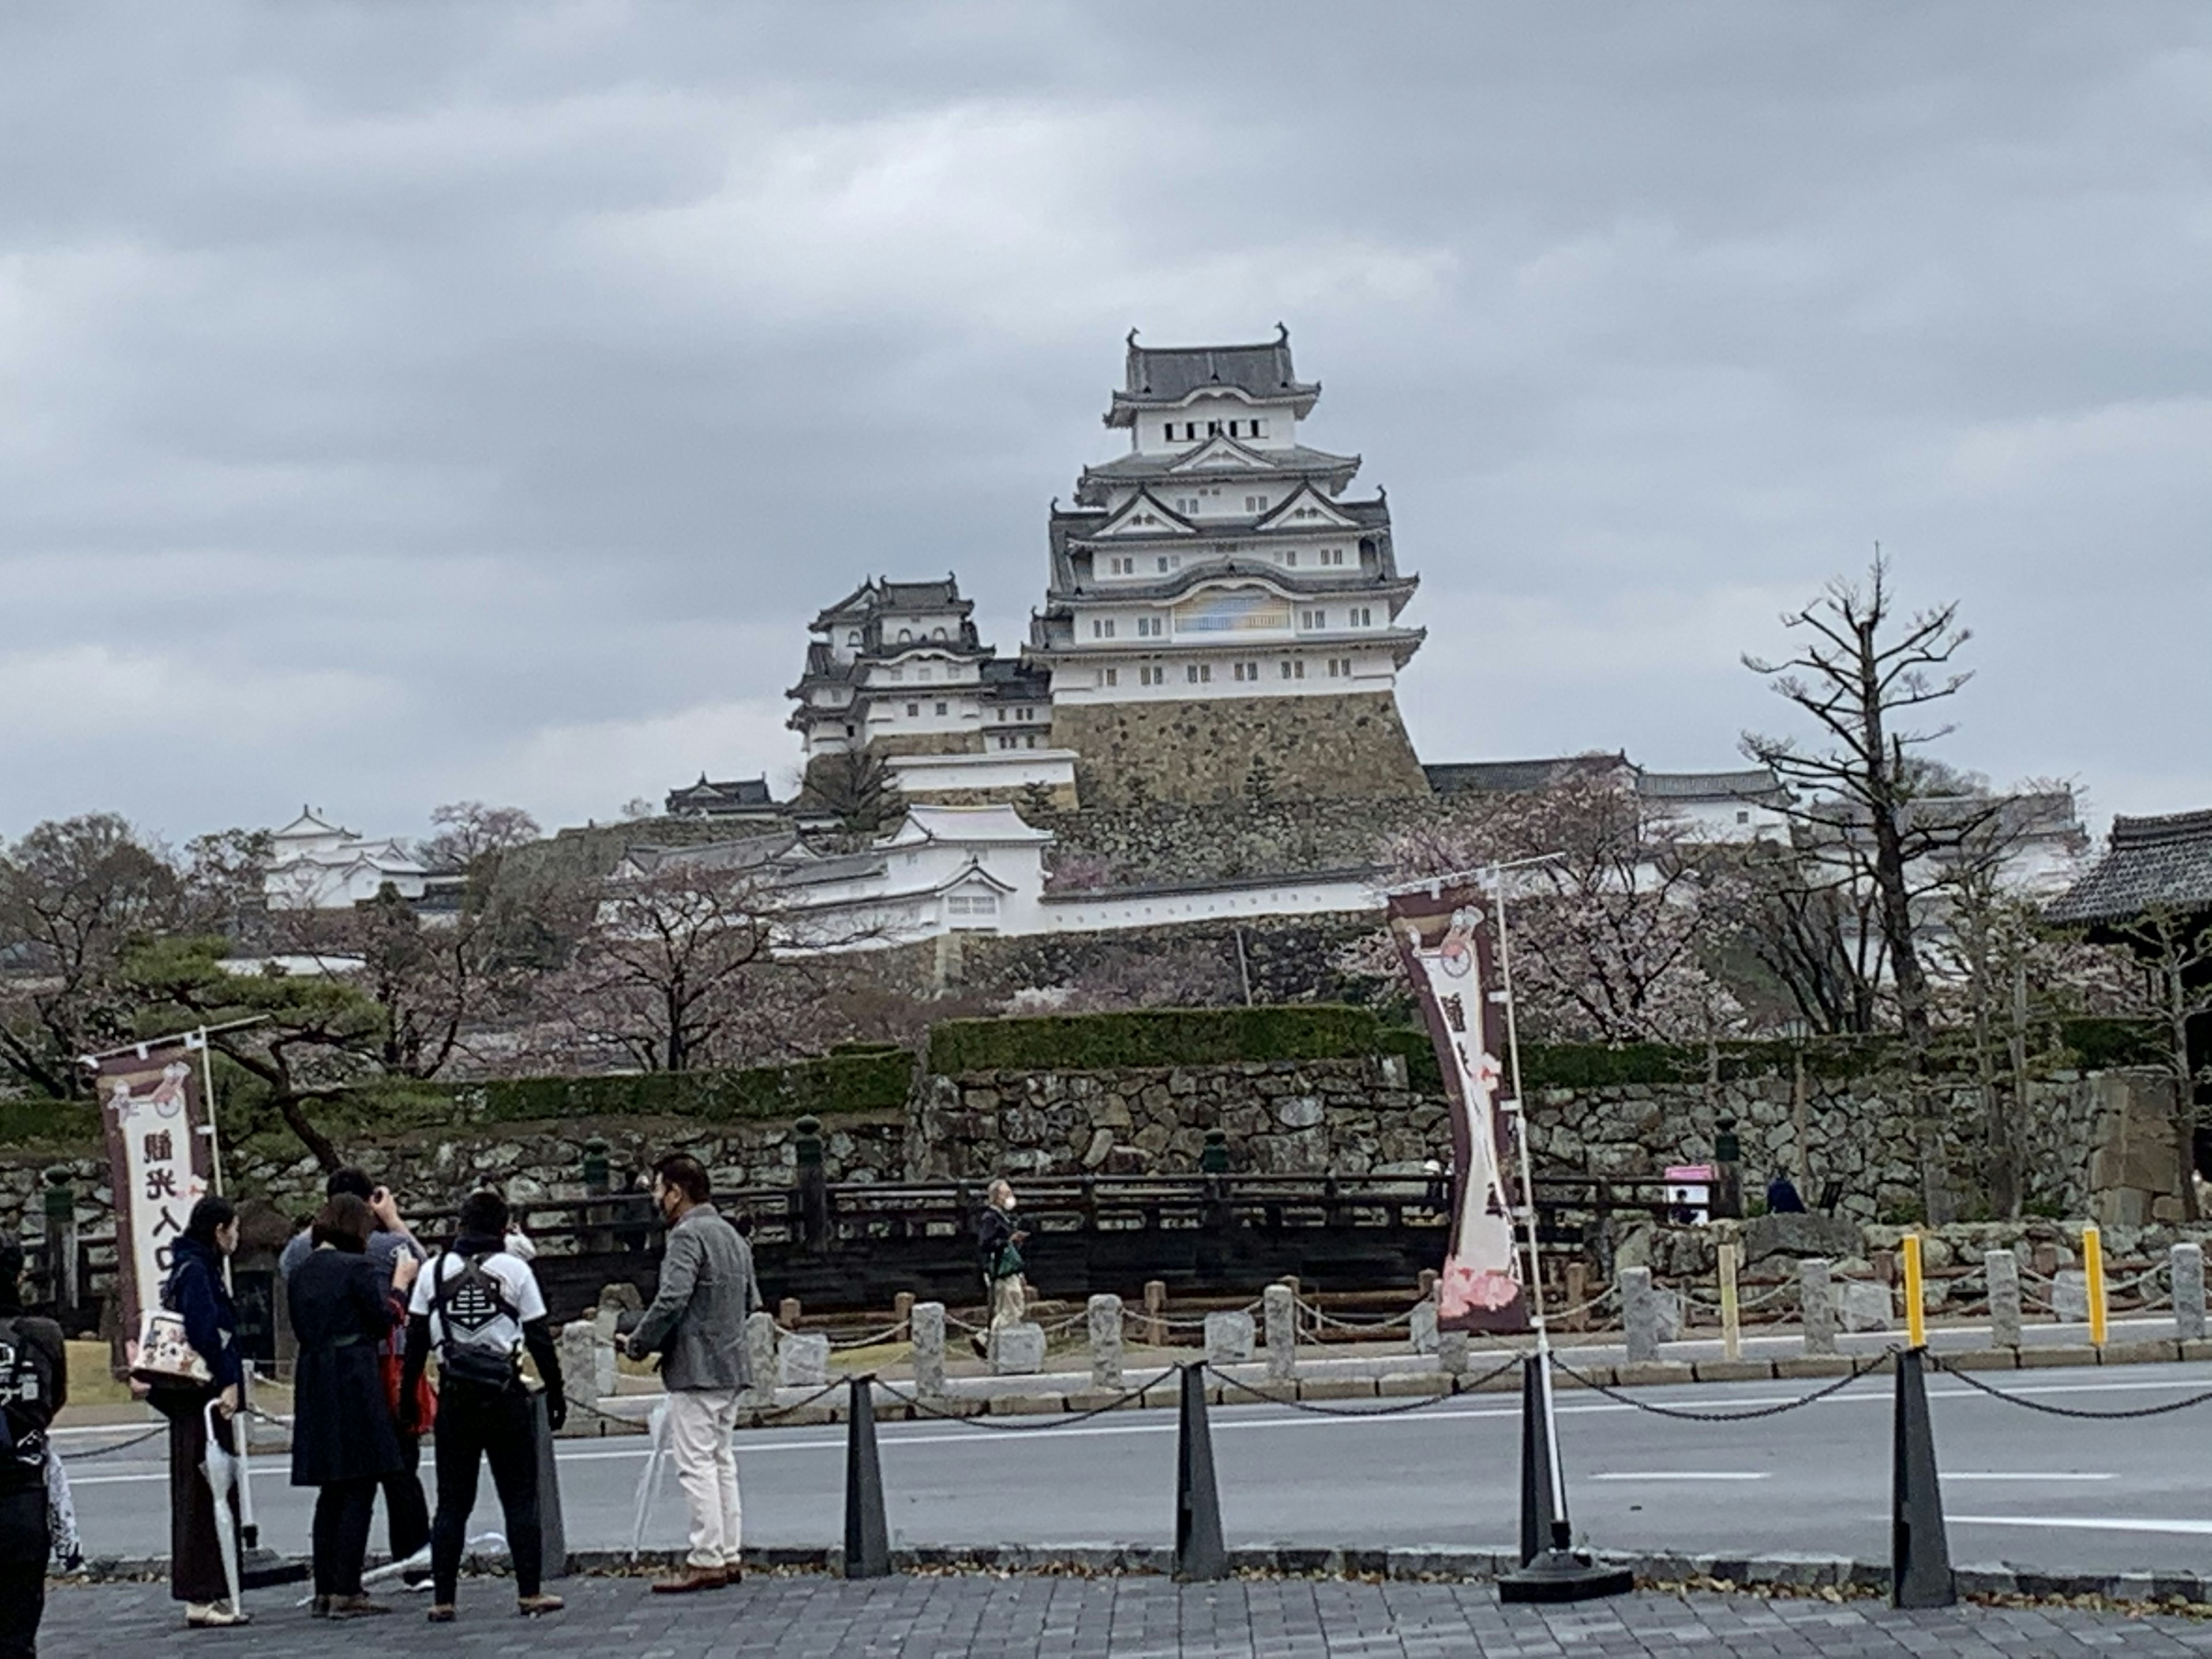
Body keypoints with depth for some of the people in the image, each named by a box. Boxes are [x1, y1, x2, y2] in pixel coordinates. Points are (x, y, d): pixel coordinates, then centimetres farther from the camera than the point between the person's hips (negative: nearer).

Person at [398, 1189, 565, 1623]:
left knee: (452, 1502, 6)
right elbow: (540, 1339, -1)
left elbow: (416, 1341, 3)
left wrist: (407, 1400, 10)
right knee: (520, 1499, 6)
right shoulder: (515, 1270, -3)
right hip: (505, 1394, -2)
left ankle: (443, 1600, 4)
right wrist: (555, 1393, 8)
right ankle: (530, 1592, 4)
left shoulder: (434, 1271, 2)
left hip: (455, 1397, 2)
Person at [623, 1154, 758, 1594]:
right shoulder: (733, 1236, 16)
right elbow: (752, 1302, 21)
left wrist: (640, 1343, -9)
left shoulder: (688, 1235, -13)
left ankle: (706, 1561, -8)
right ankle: (729, 1556, 14)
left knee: (696, 1464, -7)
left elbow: (671, 1300, -22)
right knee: (721, 1460, 13)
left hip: (695, 1371, -9)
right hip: (731, 1367, 9)